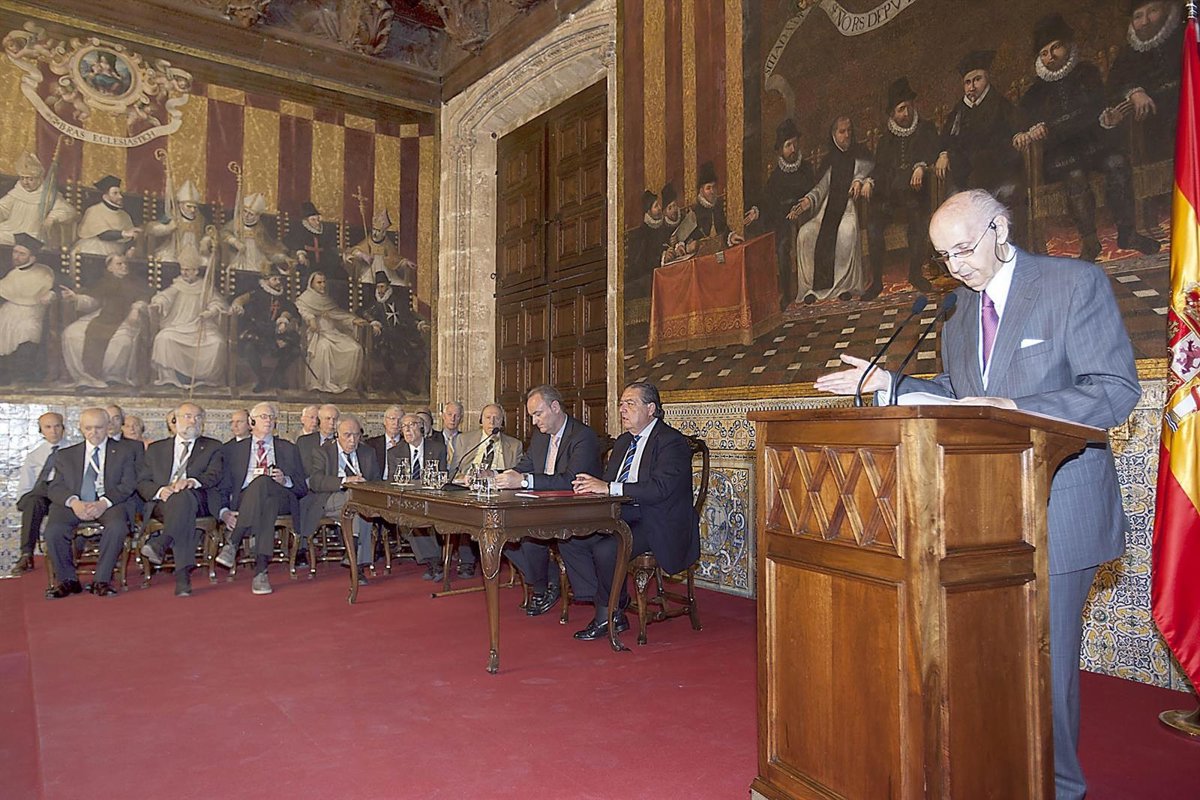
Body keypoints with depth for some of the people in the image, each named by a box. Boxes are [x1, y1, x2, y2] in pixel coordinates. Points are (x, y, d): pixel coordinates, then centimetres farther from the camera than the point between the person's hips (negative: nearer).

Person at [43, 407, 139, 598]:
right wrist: (74, 502, -15)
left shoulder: (123, 453, 13)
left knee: (117, 527, -34)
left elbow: (128, 485, 1)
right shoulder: (65, 455, 19)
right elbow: (55, 487, 8)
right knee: (53, 530, -28)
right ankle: (67, 580, -8)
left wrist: (104, 503, -17)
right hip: (73, 504, 2)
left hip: (109, 503, -2)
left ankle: (102, 580, -19)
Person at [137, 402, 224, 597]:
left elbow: (214, 475, 1)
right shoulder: (156, 449, 24)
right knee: (183, 511, -35)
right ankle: (183, 574, -45)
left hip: (200, 501, -1)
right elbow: (142, 482, 14)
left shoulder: (213, 447, 20)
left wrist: (192, 482, -22)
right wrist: (160, 491, -10)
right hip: (163, 502, 1)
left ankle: (160, 544, -53)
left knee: (184, 496, -36)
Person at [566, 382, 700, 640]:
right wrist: (592, 484, -6)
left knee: (605, 550, -30)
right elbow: (607, 481, 20)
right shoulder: (623, 442, 18)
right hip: (621, 517, 9)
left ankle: (607, 615, -2)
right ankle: (611, 612, -3)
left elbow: (660, 488, -24)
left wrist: (609, 487, -26)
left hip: (657, 524, -9)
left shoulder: (672, 441, -10)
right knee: (569, 540, -9)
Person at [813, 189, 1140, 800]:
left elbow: (1116, 390, -13)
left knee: (1045, 651, 2)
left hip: (1058, 506, -5)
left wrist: (1011, 409, -26)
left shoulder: (1077, 283, -7)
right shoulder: (959, 302, 12)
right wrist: (889, 383, 1)